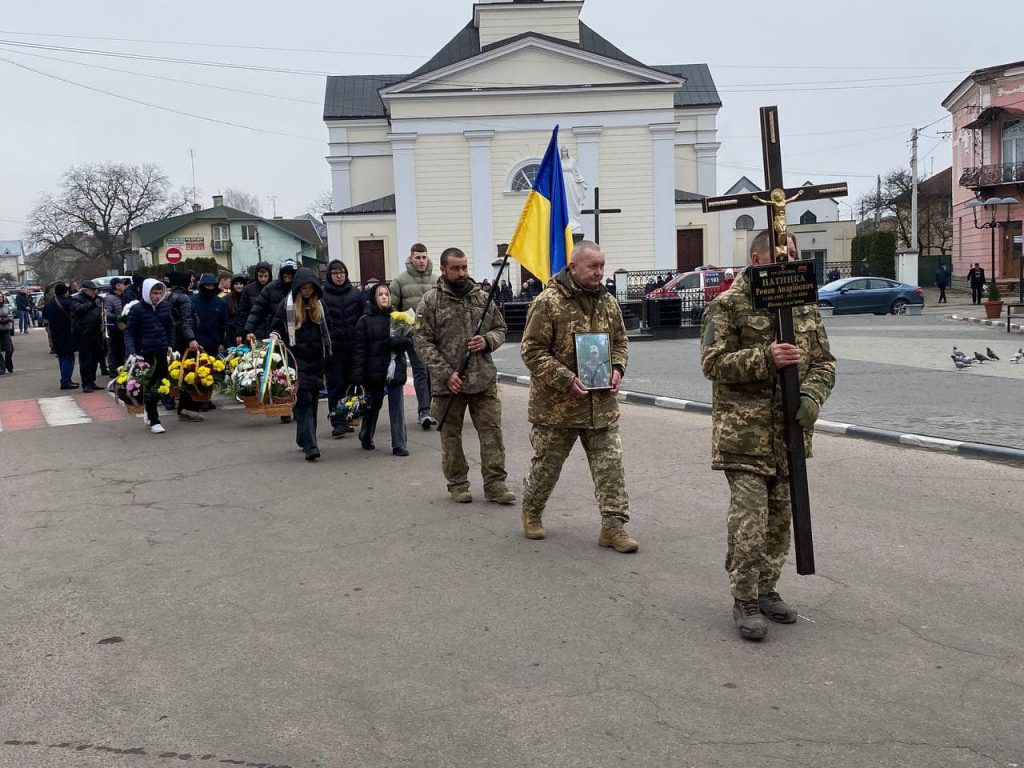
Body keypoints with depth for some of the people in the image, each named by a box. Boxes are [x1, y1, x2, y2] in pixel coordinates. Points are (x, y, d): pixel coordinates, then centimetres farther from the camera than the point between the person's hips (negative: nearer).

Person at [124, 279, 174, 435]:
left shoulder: (165, 306, 5)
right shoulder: (136, 309, -8)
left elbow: (170, 327, 18)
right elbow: (129, 332, -5)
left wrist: (171, 345, 8)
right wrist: (132, 353, -17)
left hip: (162, 352, 4)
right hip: (145, 354, -4)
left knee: (161, 384, 9)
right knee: (149, 387, -2)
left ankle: (150, 412, 33)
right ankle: (154, 421, 4)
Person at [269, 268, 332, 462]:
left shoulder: (319, 304, 12)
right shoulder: (287, 304, 1)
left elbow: (326, 330, 20)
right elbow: (276, 327, 6)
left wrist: (327, 355, 15)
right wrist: (275, 335, -16)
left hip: (316, 359, 5)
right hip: (297, 359, -5)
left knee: (313, 399, 9)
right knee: (303, 399, -12)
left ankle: (304, 438, 23)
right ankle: (310, 445, -17)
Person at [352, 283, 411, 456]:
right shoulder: (366, 320, -2)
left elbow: (410, 341, 4)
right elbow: (359, 349, -6)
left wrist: (395, 342, -16)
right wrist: (358, 375, -12)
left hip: (395, 370, 2)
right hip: (374, 372, -2)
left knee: (397, 408, -1)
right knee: (372, 407, 12)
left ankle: (399, 445, 3)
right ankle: (366, 438, 34)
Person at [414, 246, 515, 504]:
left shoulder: (482, 297, 8)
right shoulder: (431, 301, -3)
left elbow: (500, 329, 16)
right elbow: (422, 341, -7)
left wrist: (487, 340, -8)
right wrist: (445, 373, -14)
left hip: (484, 380, 3)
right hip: (448, 383, -2)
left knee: (492, 430, 1)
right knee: (451, 435, 8)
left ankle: (495, 484, 8)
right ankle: (457, 484, 21)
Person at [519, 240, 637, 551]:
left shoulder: (608, 302, 7)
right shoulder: (548, 302, -13)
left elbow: (620, 341, 19)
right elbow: (532, 350, -14)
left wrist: (617, 368, -1)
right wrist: (566, 380, -21)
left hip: (602, 404, 5)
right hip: (556, 404, -5)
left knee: (610, 464, 1)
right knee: (546, 464, 11)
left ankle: (613, 525, 9)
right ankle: (531, 514, 33)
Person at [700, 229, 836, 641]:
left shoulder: (805, 305, 12)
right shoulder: (728, 305, -5)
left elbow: (824, 361, 13)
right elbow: (712, 362, -12)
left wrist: (812, 395, -7)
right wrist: (765, 358, -23)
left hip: (790, 432, 6)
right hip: (744, 433, -6)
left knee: (781, 518, 14)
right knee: (749, 521, -7)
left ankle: (766, 589, 29)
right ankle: (745, 602, 7)